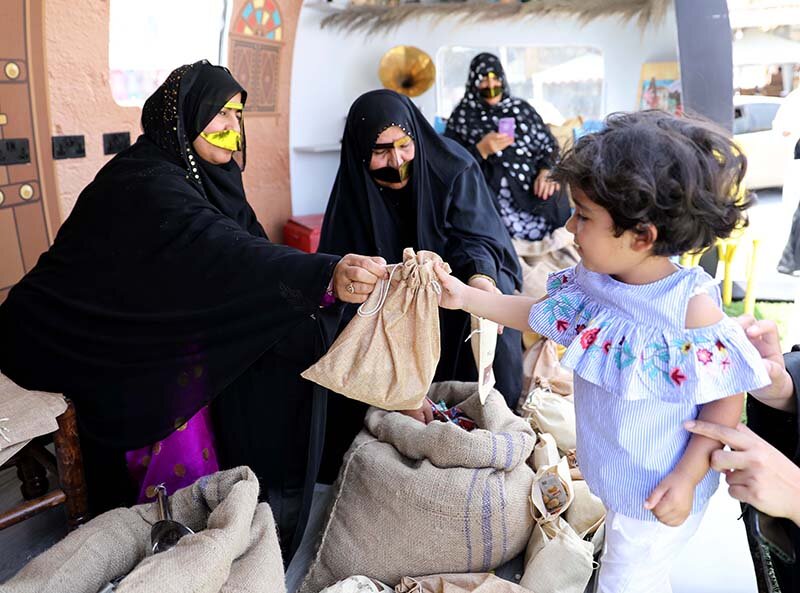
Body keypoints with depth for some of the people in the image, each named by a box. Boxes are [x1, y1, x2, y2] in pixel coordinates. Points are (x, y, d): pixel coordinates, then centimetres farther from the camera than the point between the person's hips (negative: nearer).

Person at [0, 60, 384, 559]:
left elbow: (247, 249, -3)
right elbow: (219, 251, -43)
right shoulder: (145, 181, -25)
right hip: (122, 357, -8)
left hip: (182, 341, 9)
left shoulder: (211, 175, 5)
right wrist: (324, 274, -56)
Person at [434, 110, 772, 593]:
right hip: (610, 475, 6)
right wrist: (465, 296, 4)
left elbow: (727, 397, -18)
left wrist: (687, 477, -19)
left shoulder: (692, 306, -27)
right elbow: (539, 313, 8)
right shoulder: (591, 282, -9)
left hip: (659, 491, -6)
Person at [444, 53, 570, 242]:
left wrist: (546, 172, -6)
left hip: (533, 185, 3)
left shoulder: (522, 107, 19)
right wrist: (481, 150, -11)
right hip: (491, 192, -3)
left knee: (553, 201, -28)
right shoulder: (462, 116, 11)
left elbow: (549, 145, 15)